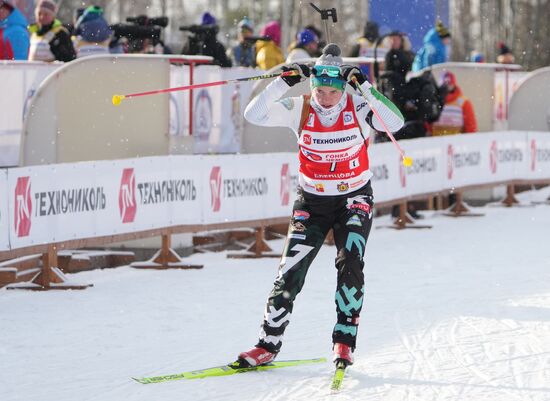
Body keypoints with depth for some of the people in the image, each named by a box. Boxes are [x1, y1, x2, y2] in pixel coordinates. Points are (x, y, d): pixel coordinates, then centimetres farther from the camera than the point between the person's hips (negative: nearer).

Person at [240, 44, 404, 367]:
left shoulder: (357, 108, -14)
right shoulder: (300, 109, -9)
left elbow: (395, 123, -29)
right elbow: (255, 115, -16)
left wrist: (365, 87, -35)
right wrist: (285, 82, -27)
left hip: (354, 200, -1)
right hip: (312, 202, 2)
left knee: (350, 264, -21)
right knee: (290, 272, -4)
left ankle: (345, 340, -12)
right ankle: (269, 343, 7)